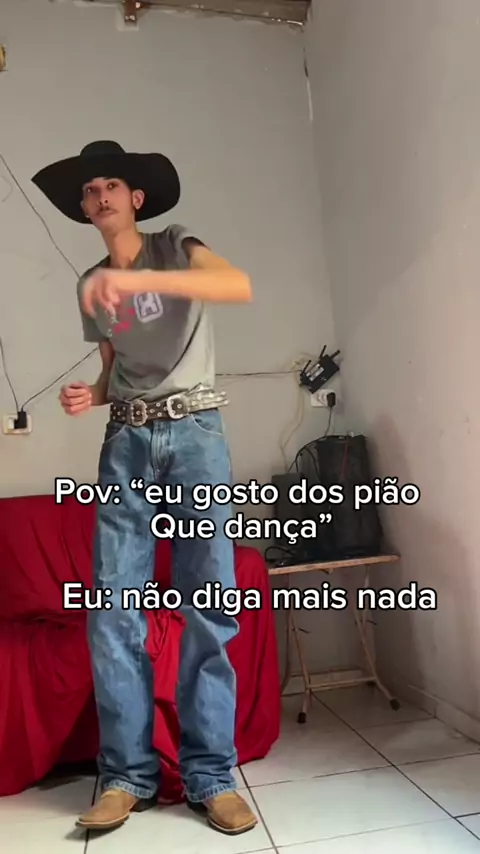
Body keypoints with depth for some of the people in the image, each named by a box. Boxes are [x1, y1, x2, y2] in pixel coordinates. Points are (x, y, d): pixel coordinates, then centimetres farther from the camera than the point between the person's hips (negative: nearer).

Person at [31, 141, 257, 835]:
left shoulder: (176, 246, 6)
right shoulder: (91, 287, 19)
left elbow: (240, 286, -16)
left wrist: (137, 279, -25)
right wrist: (91, 394, 1)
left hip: (195, 432, -3)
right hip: (127, 441, 4)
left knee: (208, 608, -6)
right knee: (112, 610, -4)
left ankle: (211, 775, 5)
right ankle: (128, 774, 9)